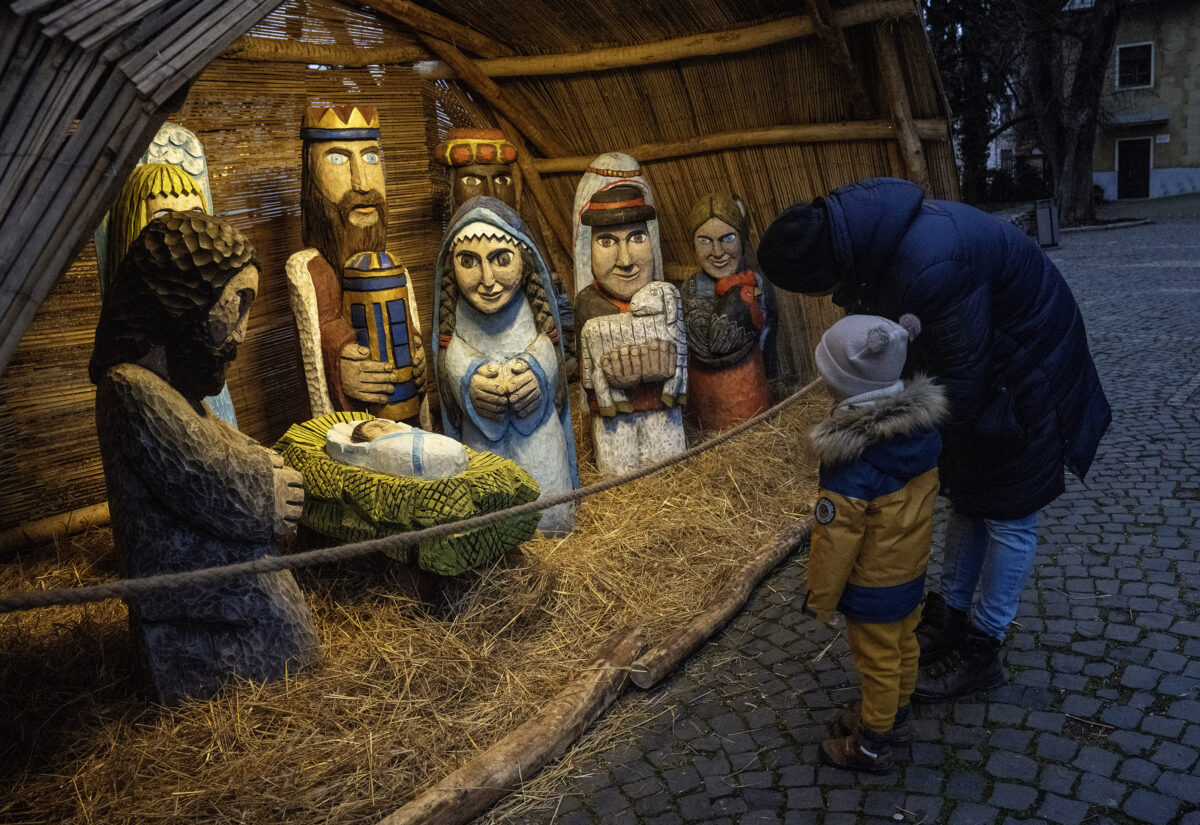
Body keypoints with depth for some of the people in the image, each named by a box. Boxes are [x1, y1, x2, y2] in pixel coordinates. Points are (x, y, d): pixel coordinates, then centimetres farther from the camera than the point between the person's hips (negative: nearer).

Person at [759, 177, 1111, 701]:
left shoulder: (930, 268, -40)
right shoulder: (871, 229, -11)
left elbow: (961, 379, -30)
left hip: (1024, 378, -9)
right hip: (981, 367, 9)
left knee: (1006, 514, 4)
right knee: (966, 496, 17)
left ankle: (981, 649, 19)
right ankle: (951, 616, 33)